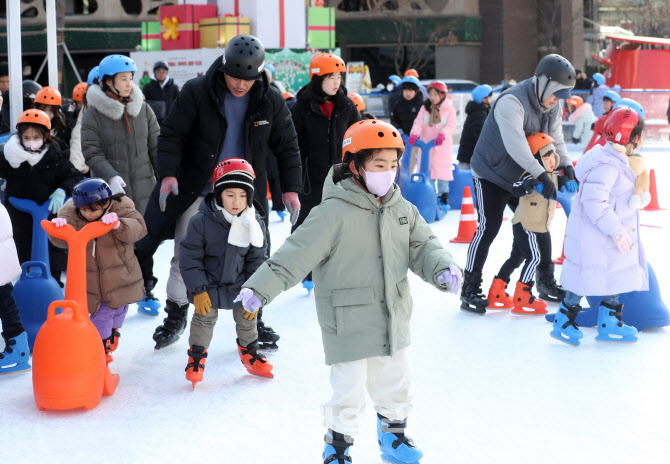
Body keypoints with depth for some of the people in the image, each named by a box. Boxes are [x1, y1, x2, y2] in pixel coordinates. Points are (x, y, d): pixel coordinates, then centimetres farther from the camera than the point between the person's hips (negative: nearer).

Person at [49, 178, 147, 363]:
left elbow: (138, 228, -26)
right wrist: (59, 226, -35)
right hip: (89, 281, 0)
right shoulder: (70, 214, -10)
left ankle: (113, 330, 47)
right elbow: (62, 240, -13)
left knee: (118, 307, 17)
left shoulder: (121, 209, -15)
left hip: (119, 277, 0)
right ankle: (101, 345, 23)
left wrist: (119, 225, -44)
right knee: (101, 314, 2)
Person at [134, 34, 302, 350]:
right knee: (185, 257, 4)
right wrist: (168, 173, -19)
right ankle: (176, 317, 21)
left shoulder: (271, 103, -3)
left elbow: (287, 147, 6)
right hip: (196, 192, -1)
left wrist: (290, 188, -1)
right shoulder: (196, 93, -10)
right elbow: (171, 134, -7)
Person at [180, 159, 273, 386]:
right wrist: (198, 290, -16)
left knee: (247, 319, 14)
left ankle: (250, 353, 39)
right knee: (204, 320, 3)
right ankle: (196, 358, 23)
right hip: (208, 284, -3)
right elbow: (190, 257, -14)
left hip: (240, 284, 3)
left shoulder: (255, 224, -11)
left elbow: (257, 261, -1)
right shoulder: (201, 222, -21)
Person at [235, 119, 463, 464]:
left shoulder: (402, 209, 3)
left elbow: (422, 245, 8)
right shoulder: (333, 214, -17)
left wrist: (443, 269, -13)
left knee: (395, 387, 19)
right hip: (349, 327, -6)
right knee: (349, 395, -1)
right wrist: (259, 288, -25)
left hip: (393, 323, 6)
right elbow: (295, 255, -19)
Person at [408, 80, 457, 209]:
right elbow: (418, 122, -2)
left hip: (442, 147, -3)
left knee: (442, 172, -2)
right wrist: (414, 134, -21)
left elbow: (450, 125, -11)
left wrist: (442, 135, -29)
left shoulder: (449, 109, 0)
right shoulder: (424, 108, 8)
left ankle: (444, 197, 6)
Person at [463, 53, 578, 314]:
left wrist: (566, 166, -17)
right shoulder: (511, 102, -30)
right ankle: (470, 290, -6)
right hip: (490, 173, -8)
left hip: (520, 177, 8)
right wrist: (542, 175, -47)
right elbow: (515, 143, -41)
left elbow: (556, 140, 2)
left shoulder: (553, 107, -2)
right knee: (488, 227, -14)